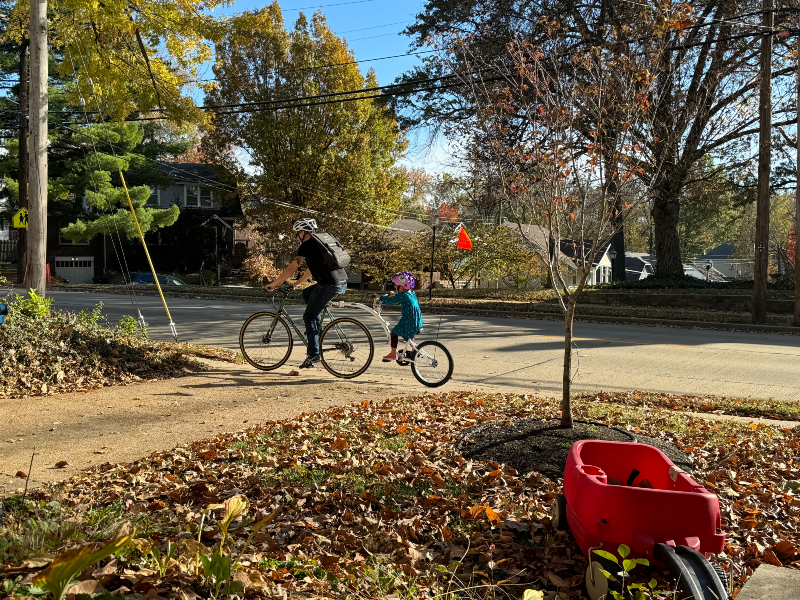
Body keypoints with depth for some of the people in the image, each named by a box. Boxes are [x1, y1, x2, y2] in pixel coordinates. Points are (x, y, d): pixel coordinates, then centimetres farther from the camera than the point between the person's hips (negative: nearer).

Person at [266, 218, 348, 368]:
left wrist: (273, 284, 8)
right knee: (306, 294, 27)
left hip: (329, 285, -9)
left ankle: (313, 354, 1)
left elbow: (291, 269, -1)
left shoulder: (307, 246, -3)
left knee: (309, 317, 3)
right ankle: (316, 330, 22)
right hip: (343, 283, 9)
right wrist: (298, 283, 41)